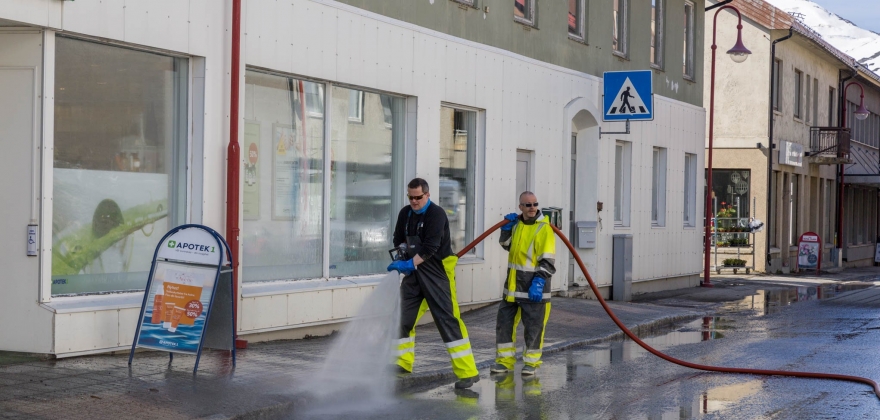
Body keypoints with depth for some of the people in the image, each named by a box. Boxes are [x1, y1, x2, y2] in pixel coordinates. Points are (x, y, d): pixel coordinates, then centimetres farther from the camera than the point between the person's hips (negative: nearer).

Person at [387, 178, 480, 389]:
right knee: (405, 317, 10)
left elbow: (430, 247, -21)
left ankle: (468, 372, -13)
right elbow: (399, 238, 20)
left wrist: (411, 263, -24)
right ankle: (403, 363, 27)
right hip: (414, 271, 8)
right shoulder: (405, 213, 9)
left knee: (447, 319, -13)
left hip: (437, 273, -7)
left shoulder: (436, 214, -14)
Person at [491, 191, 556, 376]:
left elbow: (548, 261, -14)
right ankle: (505, 360, 19)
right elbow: (507, 245, 23)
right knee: (504, 322, 8)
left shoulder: (544, 229, -11)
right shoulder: (516, 224, 8)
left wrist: (539, 282, -24)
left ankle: (531, 362, 17)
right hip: (512, 285, 6)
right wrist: (506, 228, 5)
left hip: (534, 287, -6)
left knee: (534, 327, 2)